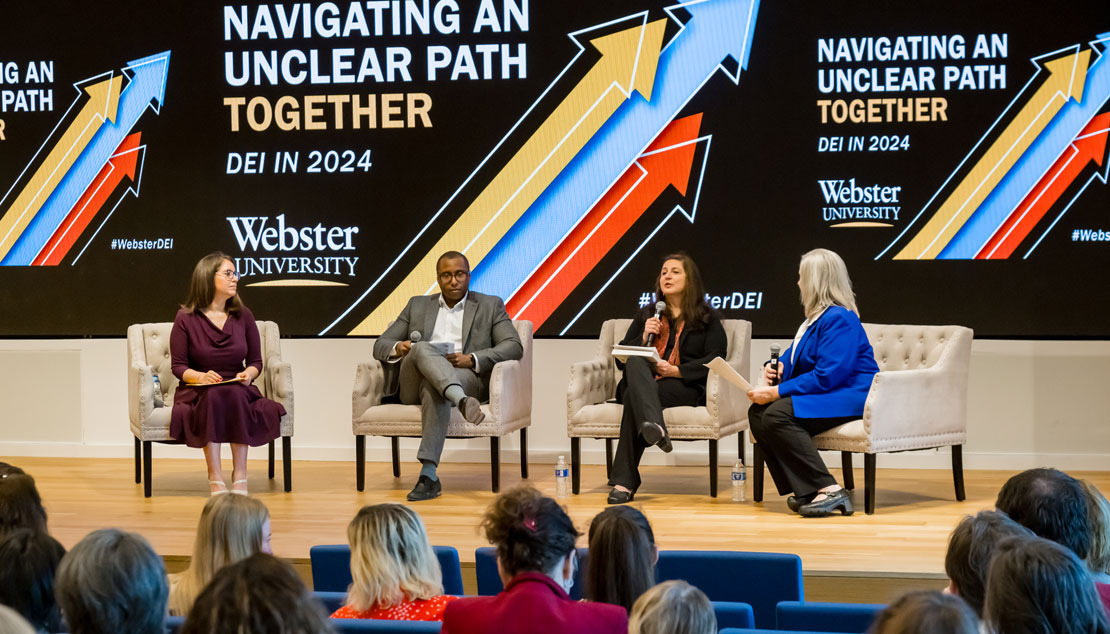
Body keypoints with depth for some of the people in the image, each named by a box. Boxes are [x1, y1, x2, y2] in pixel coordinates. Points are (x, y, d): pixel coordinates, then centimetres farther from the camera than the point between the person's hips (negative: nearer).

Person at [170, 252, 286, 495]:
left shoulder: (243, 316, 8)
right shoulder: (186, 318, -1)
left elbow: (256, 361, 11)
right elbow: (178, 366, 0)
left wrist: (248, 374, -11)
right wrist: (201, 376, -20)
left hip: (237, 390, 2)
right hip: (198, 391, -2)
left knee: (236, 397, -34)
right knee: (212, 397, -36)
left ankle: (240, 475, -29)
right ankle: (215, 478, -35)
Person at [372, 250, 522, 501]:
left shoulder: (491, 306, 19)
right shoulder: (418, 306, 26)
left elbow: (514, 347, 4)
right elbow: (380, 346, 20)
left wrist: (472, 359, -12)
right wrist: (398, 348, -6)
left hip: (467, 378, -2)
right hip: (414, 384, 2)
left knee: (433, 388, -38)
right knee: (422, 348, -33)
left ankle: (428, 475, -47)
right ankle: (461, 401, -60)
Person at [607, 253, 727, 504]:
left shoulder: (708, 318, 15)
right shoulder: (646, 315, 28)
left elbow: (716, 358, 0)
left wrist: (677, 370, -13)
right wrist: (644, 338, 0)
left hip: (685, 386, -3)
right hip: (643, 380, 3)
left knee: (635, 398, -35)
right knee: (635, 364, -37)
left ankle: (624, 481, -46)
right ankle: (655, 428, -64)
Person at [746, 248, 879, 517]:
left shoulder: (839, 319, -17)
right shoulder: (816, 317, 18)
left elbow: (827, 376, -24)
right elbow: (795, 356, 31)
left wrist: (776, 392, -22)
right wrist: (776, 367, 6)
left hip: (850, 396, -11)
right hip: (825, 393, 11)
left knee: (777, 415, -28)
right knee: (757, 412, -5)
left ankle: (829, 491, -31)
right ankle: (804, 490, -12)